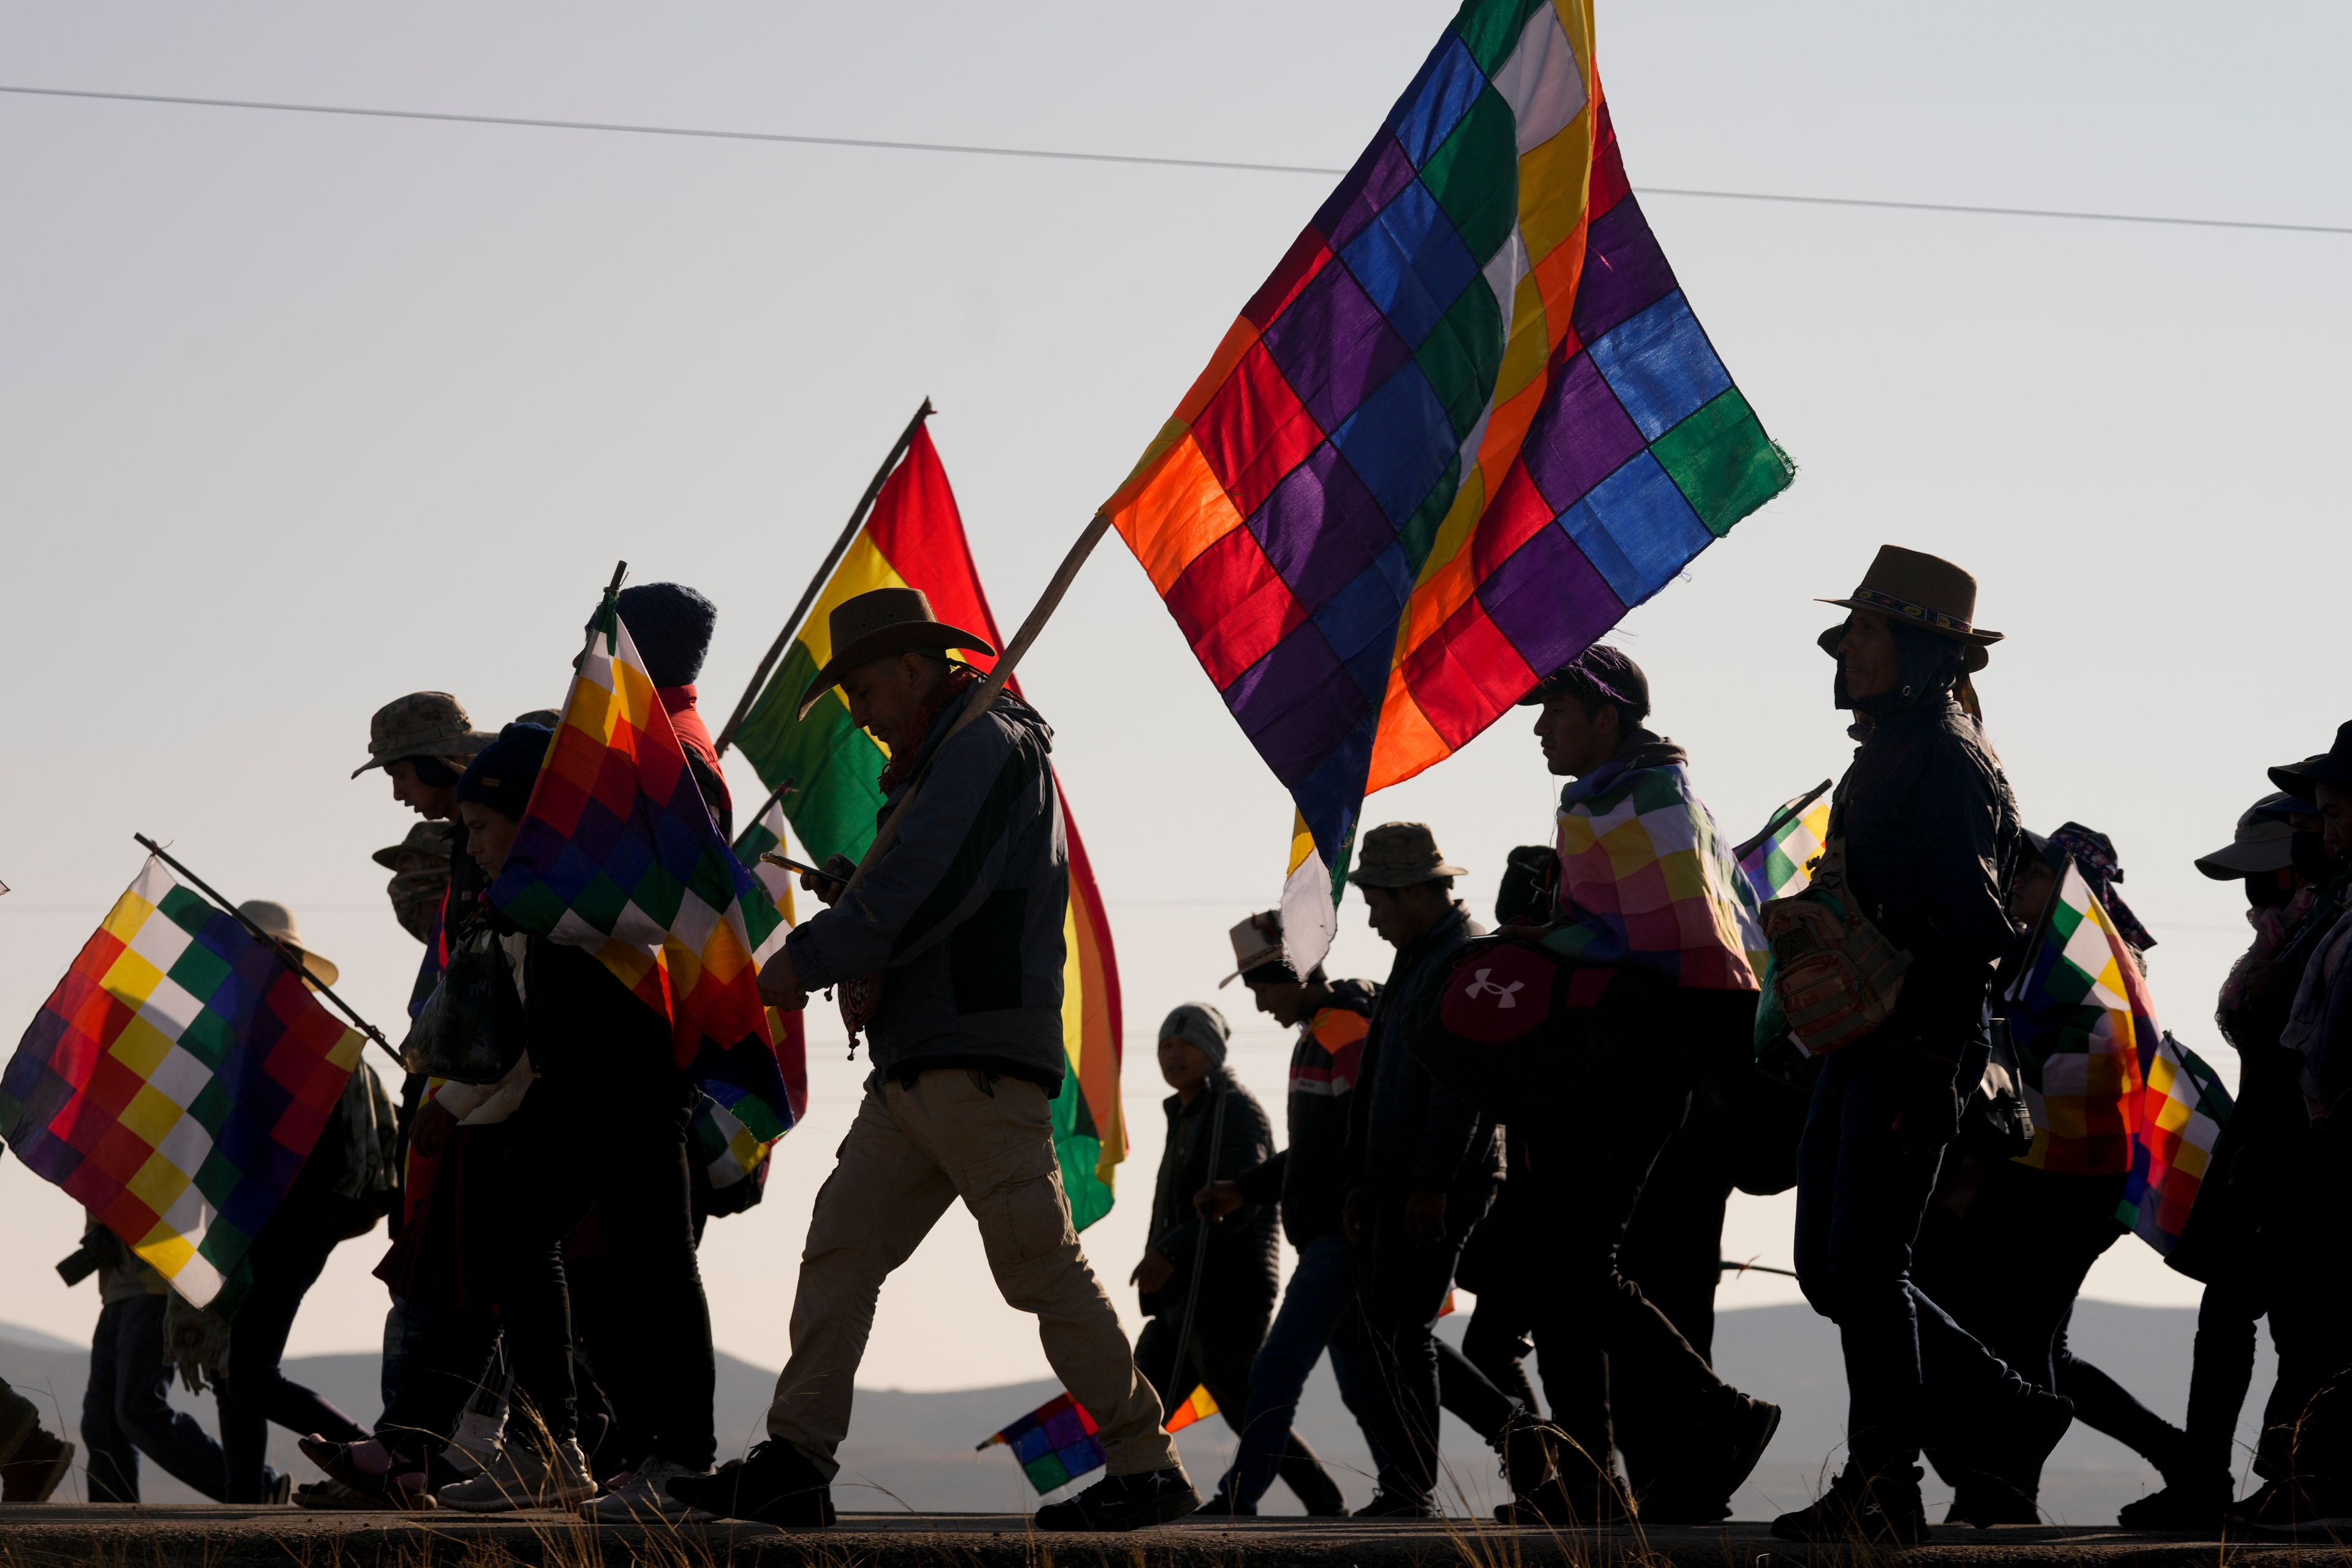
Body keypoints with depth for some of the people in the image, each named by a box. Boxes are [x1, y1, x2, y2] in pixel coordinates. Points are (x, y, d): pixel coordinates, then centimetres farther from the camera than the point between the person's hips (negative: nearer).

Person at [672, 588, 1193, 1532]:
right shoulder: (938, 761, 25)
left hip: (980, 1060, -10)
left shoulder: (988, 743, -7)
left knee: (1038, 1263, -10)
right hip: (915, 1065, 10)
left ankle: (1147, 1469, -5)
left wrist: (809, 958, -11)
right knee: (839, 1248, 1)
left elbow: (926, 887, -17)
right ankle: (795, 1463, -4)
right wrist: (856, 900, 9)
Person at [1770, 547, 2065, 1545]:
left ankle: (1882, 1492, -3)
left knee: (1862, 1267, -9)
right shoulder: (1879, 758, 19)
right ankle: (2017, 1415, 17)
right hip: (1859, 1045, 10)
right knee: (1829, 1271, 9)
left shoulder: (1950, 763, -12)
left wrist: (1932, 1073, -23)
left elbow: (1971, 930, -19)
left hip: (1914, 1045, -10)